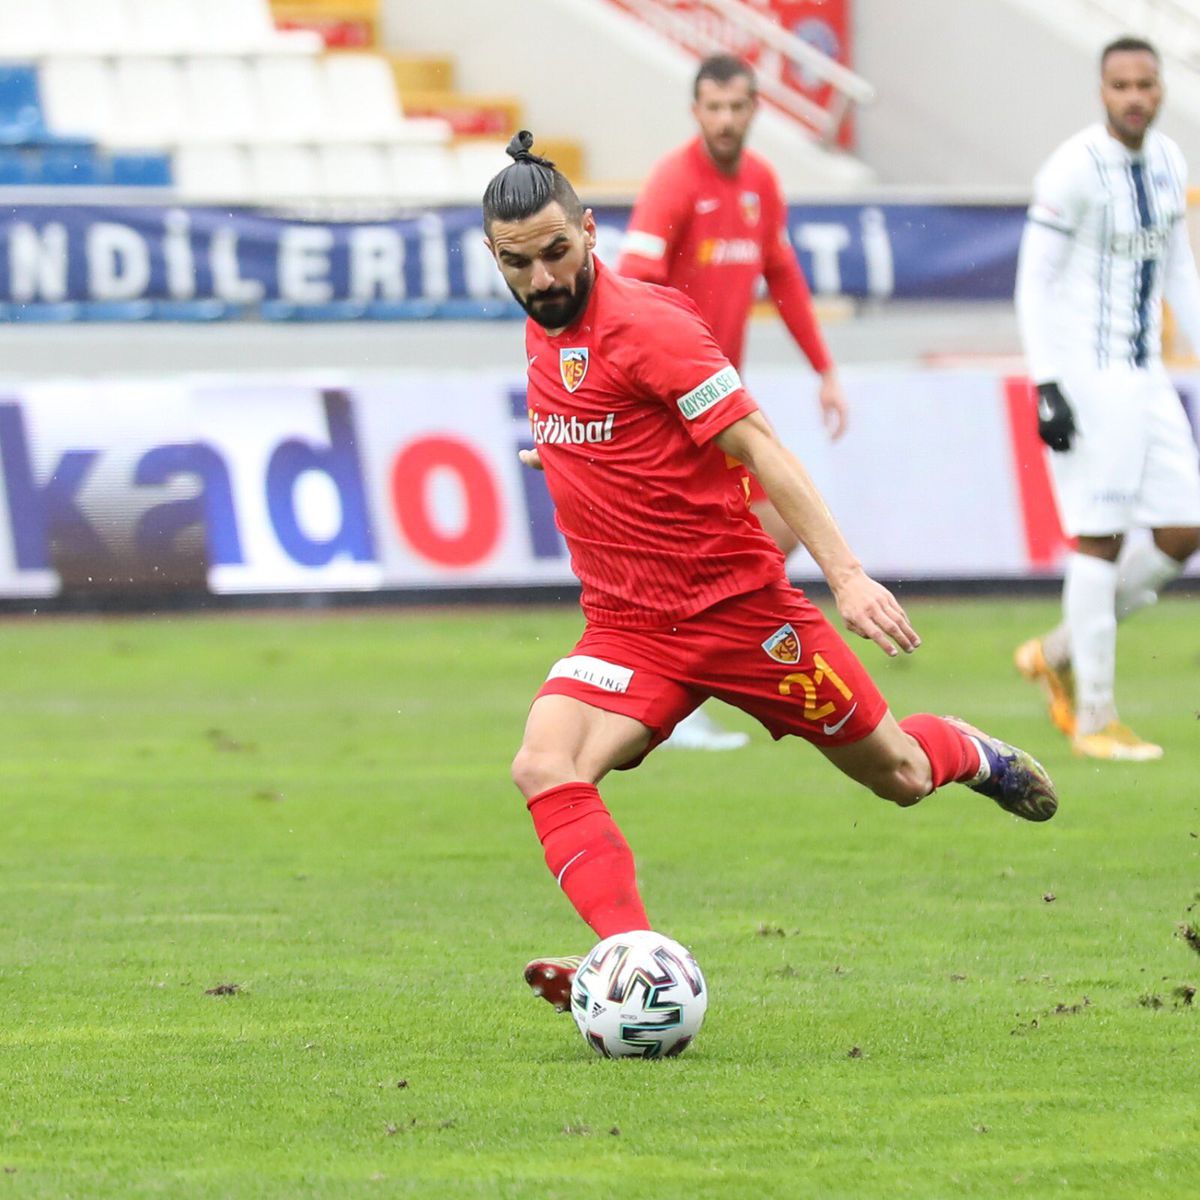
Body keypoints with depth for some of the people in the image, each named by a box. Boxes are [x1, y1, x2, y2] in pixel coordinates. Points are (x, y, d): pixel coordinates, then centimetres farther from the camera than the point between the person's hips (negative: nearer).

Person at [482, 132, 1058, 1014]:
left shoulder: (644, 323, -18)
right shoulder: (543, 331, 5)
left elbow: (758, 447, -21)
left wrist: (845, 573, -27)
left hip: (739, 602, -6)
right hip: (629, 626, 6)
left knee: (900, 776, 9)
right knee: (545, 770, -23)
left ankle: (970, 753, 45)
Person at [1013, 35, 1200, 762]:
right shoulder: (1075, 170, -13)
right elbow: (1034, 282, -13)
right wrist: (1046, 386, -18)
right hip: (1086, 377, -8)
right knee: (1101, 538, -6)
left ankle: (1059, 654, 20)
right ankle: (1095, 717, 2)